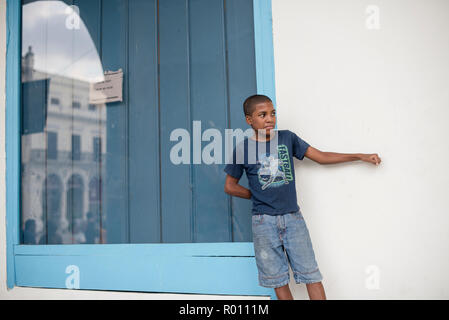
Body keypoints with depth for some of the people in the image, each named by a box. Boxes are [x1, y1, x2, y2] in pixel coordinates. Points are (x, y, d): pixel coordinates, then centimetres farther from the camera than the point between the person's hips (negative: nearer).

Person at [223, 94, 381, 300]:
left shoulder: (287, 138, 4)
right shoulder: (242, 148, -3)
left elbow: (321, 157, 10)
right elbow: (230, 186, 5)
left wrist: (361, 156, 9)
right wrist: (258, 196, 3)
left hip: (293, 217, 2)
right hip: (264, 221, -2)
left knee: (311, 274, 2)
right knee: (278, 280, 6)